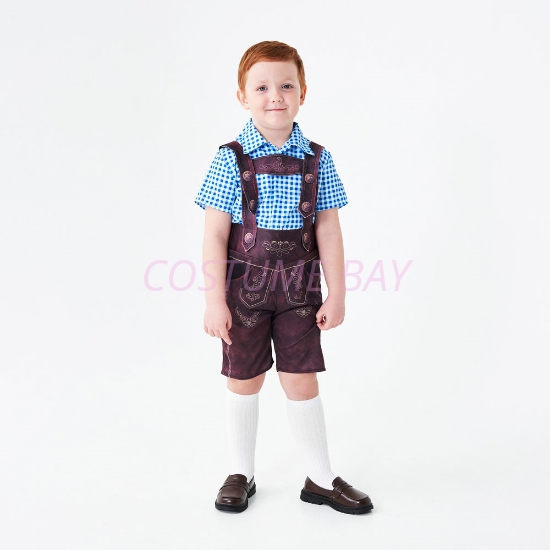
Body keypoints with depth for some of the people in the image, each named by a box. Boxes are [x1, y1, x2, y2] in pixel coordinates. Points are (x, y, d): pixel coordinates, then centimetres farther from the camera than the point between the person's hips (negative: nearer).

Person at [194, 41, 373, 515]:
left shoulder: (317, 160, 0)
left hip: (299, 289, 2)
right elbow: (215, 234, -8)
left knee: (302, 381, 8)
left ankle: (321, 480, 25)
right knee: (245, 380, 11)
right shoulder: (231, 159, -7)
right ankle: (242, 475, 30)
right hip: (245, 286, -1)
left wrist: (336, 294, 0)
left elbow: (328, 230, 1)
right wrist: (215, 301, -11)